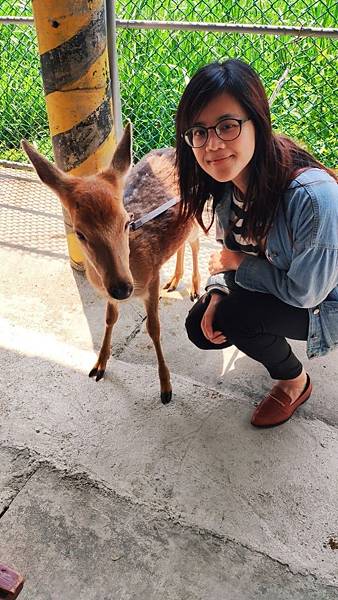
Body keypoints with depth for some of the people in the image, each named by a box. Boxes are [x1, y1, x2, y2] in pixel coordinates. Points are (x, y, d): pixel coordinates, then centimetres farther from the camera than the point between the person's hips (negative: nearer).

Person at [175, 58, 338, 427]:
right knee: (202, 329, -2)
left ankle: (295, 382, 4)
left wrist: (237, 263, -17)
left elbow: (304, 291, -27)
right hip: (272, 280, 6)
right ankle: (273, 340, 23)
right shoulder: (226, 179, -15)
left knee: (234, 316, -26)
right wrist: (217, 293, -15)